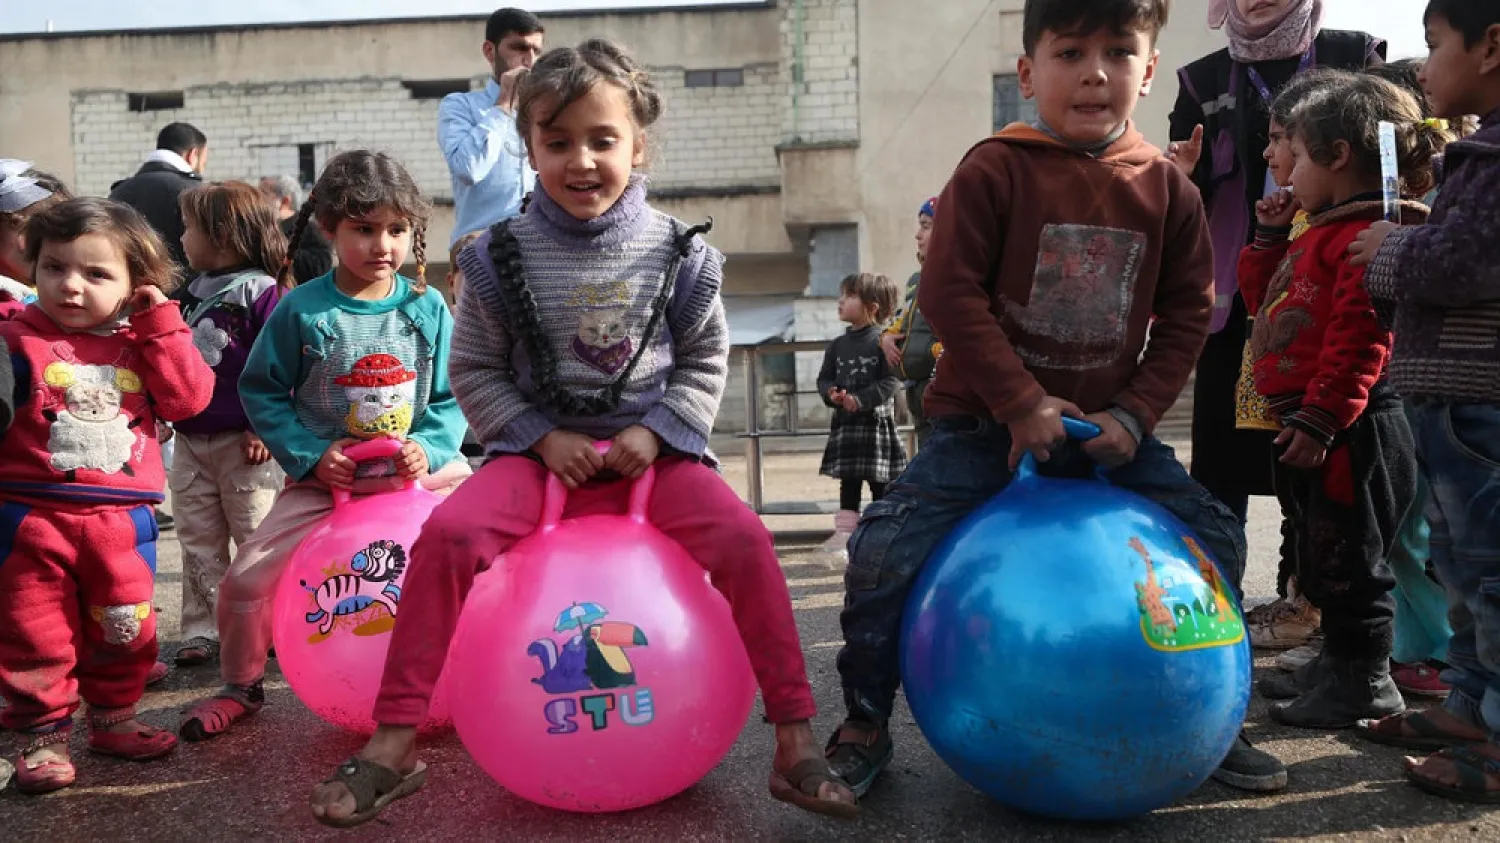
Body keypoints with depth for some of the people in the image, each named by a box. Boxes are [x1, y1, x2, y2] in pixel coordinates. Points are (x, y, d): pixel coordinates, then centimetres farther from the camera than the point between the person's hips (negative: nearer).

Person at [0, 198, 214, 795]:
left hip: (122, 519, 3)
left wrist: (162, 324, -11)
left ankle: (113, 718, 34)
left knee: (125, 629, 15)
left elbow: (189, 398, -9)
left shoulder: (141, 342, 4)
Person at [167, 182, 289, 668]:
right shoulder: (189, 294, 12)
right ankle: (202, 631, 20)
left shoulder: (262, 293, -12)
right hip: (189, 441, 7)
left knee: (256, 538, 3)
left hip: (243, 442, -7)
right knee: (198, 543, 11)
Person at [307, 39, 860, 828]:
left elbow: (705, 361, 6)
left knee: (742, 535, -25)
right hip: (541, 448, 1)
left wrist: (656, 431, -10)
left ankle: (795, 741, -11)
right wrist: (542, 438, -10)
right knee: (447, 533, -24)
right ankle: (393, 743, -9)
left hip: (653, 446, 0)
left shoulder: (677, 252, -1)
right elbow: (475, 370, 3)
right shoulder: (502, 257, -2)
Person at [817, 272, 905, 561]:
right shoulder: (838, 345, 9)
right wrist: (831, 394, -12)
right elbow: (824, 378, 11)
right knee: (848, 484, 9)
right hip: (845, 424, 5)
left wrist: (860, 399, -22)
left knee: (881, 485, 5)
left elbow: (891, 381, -14)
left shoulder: (882, 341, -9)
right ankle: (845, 534, 14)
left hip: (876, 422, -5)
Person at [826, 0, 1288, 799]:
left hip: (1105, 426, 4)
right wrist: (1023, 404, -18)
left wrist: (1134, 413, -8)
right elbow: (949, 292, -16)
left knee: (1214, 535, 0)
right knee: (884, 549, -17)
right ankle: (864, 726, 6)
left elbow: (1186, 315, 4)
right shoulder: (994, 170, -12)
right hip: (986, 420, -3)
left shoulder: (1168, 189, 0)